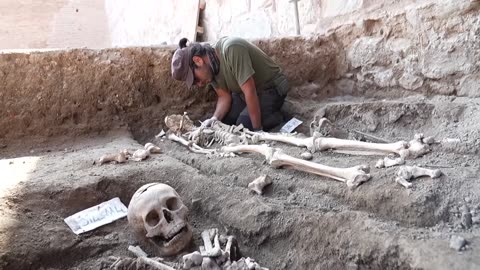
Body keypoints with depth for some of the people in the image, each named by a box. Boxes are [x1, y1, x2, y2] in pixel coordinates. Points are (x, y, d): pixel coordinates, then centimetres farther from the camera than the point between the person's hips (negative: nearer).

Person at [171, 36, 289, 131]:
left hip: (272, 88, -7)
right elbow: (224, 96, -2)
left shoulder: (232, 50, -33)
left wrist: (258, 129, -29)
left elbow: (250, 91, -33)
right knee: (222, 120, -6)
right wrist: (214, 119, -22)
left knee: (244, 123, -23)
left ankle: (278, 117, 2)